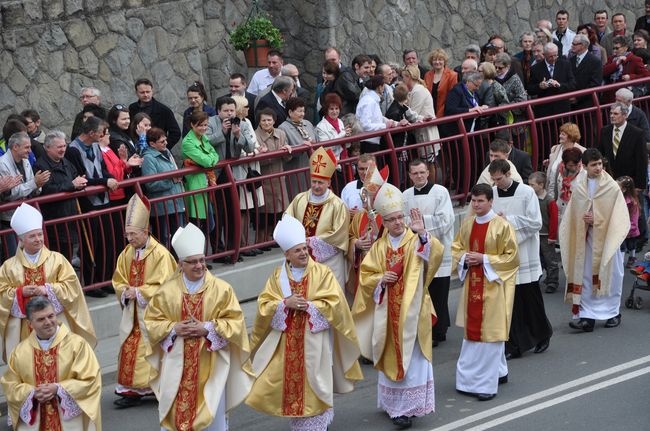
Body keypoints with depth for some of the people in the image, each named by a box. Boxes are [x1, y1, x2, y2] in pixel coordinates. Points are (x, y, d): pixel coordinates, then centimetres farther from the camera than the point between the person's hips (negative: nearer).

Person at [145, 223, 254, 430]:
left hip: (210, 365, -1)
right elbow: (151, 322, 4)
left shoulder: (221, 289, -5)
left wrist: (207, 328, -18)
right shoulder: (167, 291, 0)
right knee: (174, 412, 5)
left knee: (212, 413, 5)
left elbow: (235, 323, -5)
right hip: (177, 365, 1)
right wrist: (173, 328, -13)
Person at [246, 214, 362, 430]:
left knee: (314, 385, 3)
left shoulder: (322, 273, -4)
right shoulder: (277, 275, 4)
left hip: (314, 340, -3)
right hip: (287, 342, 3)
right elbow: (264, 305, 0)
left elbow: (335, 304, -11)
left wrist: (308, 305, -18)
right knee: (291, 383, 5)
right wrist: (286, 303, -17)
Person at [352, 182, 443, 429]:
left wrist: (422, 233, -36)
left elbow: (436, 253, -23)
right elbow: (365, 275, 7)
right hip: (388, 310, 4)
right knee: (391, 357, 12)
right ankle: (393, 404, 25)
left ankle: (407, 406, -2)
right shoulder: (379, 247, 6)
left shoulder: (416, 241, -4)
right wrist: (380, 279, -12)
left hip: (411, 310, -3)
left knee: (411, 357, -4)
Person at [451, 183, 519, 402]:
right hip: (472, 284, 6)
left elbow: (511, 256, -10)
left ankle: (487, 383, 2)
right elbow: (456, 248, 16)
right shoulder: (467, 224, 6)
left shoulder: (502, 226, -11)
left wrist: (484, 259, -17)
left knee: (490, 332, -3)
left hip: (493, 285, -6)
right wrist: (464, 258, -6)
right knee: (472, 330, 10)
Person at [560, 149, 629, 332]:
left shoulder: (611, 187, -8)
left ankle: (613, 312, 22)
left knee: (610, 275, 7)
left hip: (607, 238, -2)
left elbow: (618, 217, -8)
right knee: (586, 276, 0)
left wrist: (596, 220, -15)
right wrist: (584, 220, -7)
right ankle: (587, 316, 0)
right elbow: (573, 216, 11)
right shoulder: (578, 187, 2)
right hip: (586, 238, 3)